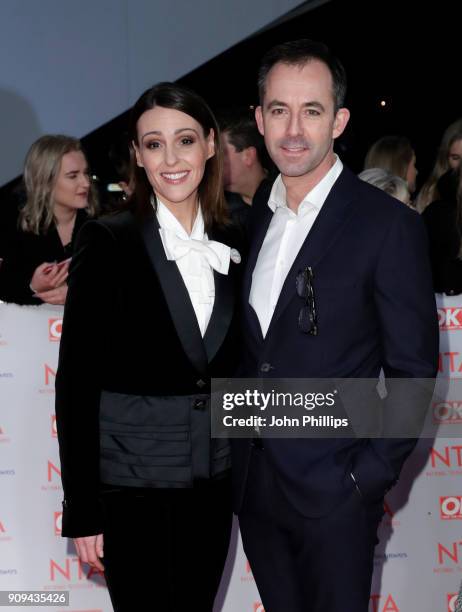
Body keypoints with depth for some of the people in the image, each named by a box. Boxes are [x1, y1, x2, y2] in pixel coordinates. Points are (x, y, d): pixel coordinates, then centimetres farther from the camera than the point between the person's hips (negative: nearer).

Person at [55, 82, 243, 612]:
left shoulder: (230, 246, 6)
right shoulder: (108, 241, -8)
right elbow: (76, 379, -10)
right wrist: (81, 508, -12)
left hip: (213, 482, 5)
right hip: (132, 483, -4)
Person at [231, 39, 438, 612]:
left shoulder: (389, 225, -11)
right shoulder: (254, 218, 8)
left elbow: (413, 369, -10)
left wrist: (370, 475, -13)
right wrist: (238, 452, 6)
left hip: (333, 488, -5)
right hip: (253, 479, 6)